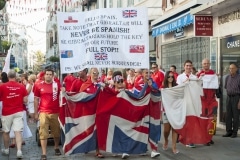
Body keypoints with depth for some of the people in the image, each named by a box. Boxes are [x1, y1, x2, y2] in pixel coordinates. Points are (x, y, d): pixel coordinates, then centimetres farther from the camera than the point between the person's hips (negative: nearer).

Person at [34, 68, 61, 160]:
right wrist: (36, 113, 4)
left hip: (55, 112, 1)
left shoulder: (57, 85, 0)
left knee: (56, 132, 14)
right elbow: (36, 99, 6)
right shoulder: (39, 86, 1)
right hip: (43, 112, -1)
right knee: (43, 133, -3)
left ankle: (56, 148, 36)